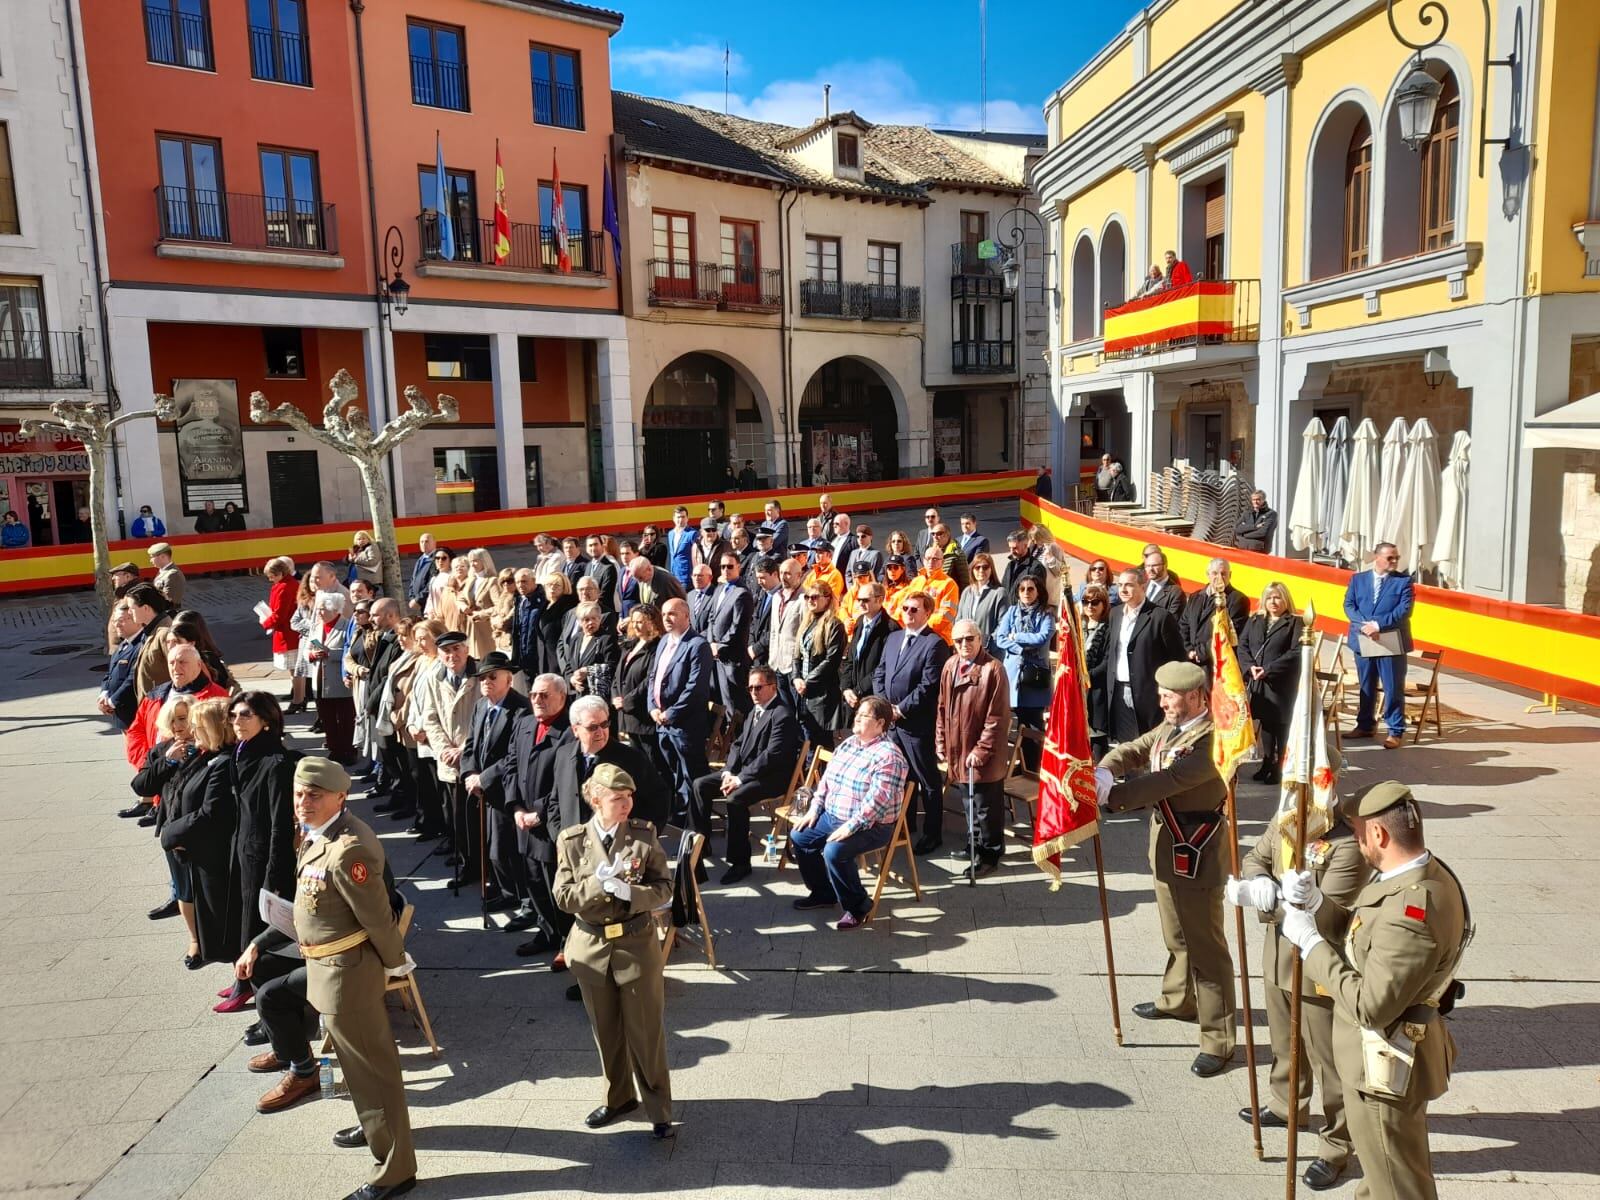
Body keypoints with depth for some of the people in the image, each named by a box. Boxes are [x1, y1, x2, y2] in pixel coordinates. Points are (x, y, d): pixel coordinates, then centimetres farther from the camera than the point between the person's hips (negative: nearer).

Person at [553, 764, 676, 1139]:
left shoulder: (644, 835, -8)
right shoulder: (571, 840, -5)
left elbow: (664, 888, -8)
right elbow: (563, 898, -7)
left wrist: (628, 891, -25)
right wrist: (598, 882, -23)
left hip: (637, 944, -2)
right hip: (591, 948, 2)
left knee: (645, 1031, 5)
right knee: (606, 1031, 17)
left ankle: (658, 1108, 20)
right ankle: (618, 1098, 37)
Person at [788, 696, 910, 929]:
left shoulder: (888, 755, -18)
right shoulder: (848, 743, 9)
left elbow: (877, 800, -26)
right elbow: (827, 777, 14)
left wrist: (850, 827, -28)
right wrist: (814, 809, 5)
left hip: (870, 826, -9)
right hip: (832, 815, 9)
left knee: (834, 851, -30)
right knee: (798, 836, 3)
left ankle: (857, 905, -7)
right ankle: (823, 893, 19)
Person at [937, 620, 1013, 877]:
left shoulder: (992, 669, -17)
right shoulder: (950, 666, 5)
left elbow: (998, 716, -19)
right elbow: (943, 707, 13)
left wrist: (982, 749, -19)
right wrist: (941, 740, 11)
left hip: (985, 754, -7)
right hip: (958, 749, 7)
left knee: (986, 805, 3)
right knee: (969, 801, 21)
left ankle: (990, 854, 16)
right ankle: (977, 844, 37)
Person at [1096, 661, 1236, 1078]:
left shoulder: (1211, 739, -25)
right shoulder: (1169, 727, 6)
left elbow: (1168, 780, -32)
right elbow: (1134, 750, 8)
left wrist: (1110, 795, -31)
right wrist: (1102, 770, -14)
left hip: (1196, 852, -9)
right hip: (1166, 843, 9)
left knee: (1204, 943, -1)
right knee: (1175, 933, 26)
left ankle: (1218, 1040, 8)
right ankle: (1177, 1000, 45)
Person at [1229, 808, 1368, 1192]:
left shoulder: (1349, 844, -27)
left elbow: (1326, 915, -30)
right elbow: (1255, 858, 7)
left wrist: (1265, 900, -35)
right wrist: (1260, 882, -16)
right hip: (1278, 957, 8)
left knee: (1331, 1061, 9)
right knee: (1284, 1042, 28)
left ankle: (1336, 1148, 25)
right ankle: (1286, 1105, 51)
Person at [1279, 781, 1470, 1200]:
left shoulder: (1412, 913, -35)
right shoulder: (1421, 871, -3)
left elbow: (1370, 1007, -30)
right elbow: (1362, 940, 6)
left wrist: (1310, 941, -23)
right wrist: (1315, 903, -10)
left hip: (1384, 1067, -9)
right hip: (1386, 1054, 9)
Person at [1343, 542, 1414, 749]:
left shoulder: (1403, 580, 1)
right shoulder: (1357, 579, 9)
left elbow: (1404, 610, -9)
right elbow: (1349, 605, 2)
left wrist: (1378, 625, -18)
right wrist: (1363, 625, -15)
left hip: (1391, 642, -3)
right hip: (1363, 641, 3)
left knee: (1393, 689, 1)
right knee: (1366, 686, 13)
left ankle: (1395, 732, 8)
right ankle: (1365, 725, 26)